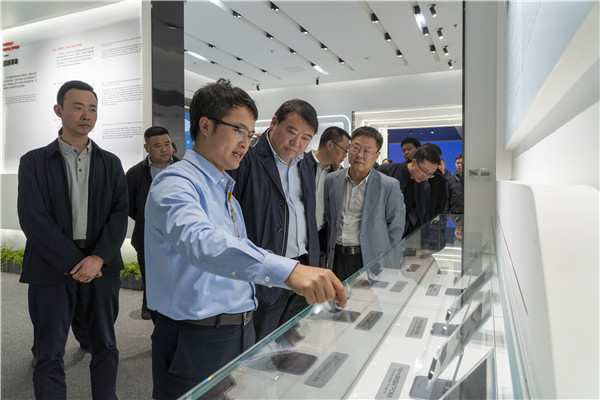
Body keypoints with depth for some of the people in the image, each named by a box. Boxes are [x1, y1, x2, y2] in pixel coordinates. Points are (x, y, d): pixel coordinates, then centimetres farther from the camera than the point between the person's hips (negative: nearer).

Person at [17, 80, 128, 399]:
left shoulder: (110, 163, 9)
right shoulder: (34, 161, 3)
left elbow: (119, 215, 0)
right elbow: (32, 219, -6)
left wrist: (98, 258, -14)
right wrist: (74, 263, -12)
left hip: (101, 266, 2)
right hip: (52, 269, -1)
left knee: (105, 346, 10)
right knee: (49, 355, 6)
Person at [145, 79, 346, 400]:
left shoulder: (225, 189, 14)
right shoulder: (175, 183, -16)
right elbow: (201, 241, -37)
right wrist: (287, 271, -49)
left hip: (242, 333, 8)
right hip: (196, 341, -8)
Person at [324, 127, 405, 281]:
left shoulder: (390, 186, -4)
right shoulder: (331, 180, 5)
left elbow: (396, 227, 0)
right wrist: (329, 253, 10)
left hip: (371, 260, -2)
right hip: (337, 258, 3)